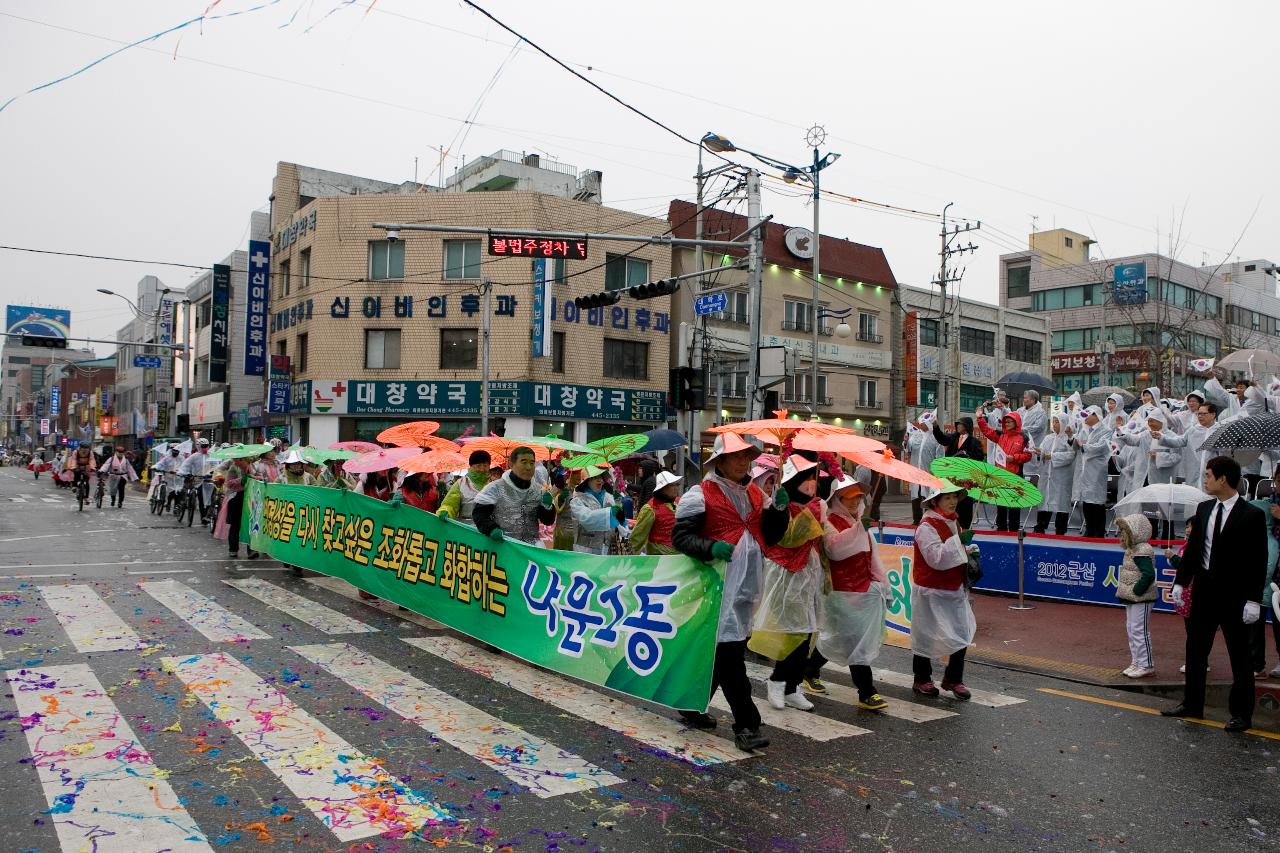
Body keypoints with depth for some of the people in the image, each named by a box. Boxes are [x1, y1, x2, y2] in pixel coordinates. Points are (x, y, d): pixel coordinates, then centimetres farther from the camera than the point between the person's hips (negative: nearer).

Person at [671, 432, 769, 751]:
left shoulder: (756, 494, 15)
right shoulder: (701, 494, -5)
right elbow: (680, 536, -7)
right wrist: (710, 548, -23)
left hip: (748, 585, 7)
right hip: (719, 584, -7)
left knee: (719, 652, 14)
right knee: (729, 652, -8)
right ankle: (746, 725, -4)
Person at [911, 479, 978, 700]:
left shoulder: (952, 522, 11)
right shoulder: (927, 526, -17)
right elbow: (936, 558, -28)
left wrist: (969, 553, 6)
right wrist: (959, 541, -28)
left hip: (954, 589, 8)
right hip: (931, 592, -8)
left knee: (962, 634, 5)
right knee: (926, 636, 5)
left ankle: (953, 679, 21)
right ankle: (921, 680, 22)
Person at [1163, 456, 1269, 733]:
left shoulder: (1252, 515, -11)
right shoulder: (1204, 509, 5)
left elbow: (1258, 561, -12)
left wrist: (1253, 600, -15)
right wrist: (1180, 582, 5)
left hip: (1234, 594, -6)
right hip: (1204, 588, 6)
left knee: (1240, 657, 6)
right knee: (1195, 649, 13)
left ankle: (1241, 714, 18)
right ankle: (1192, 705, 25)